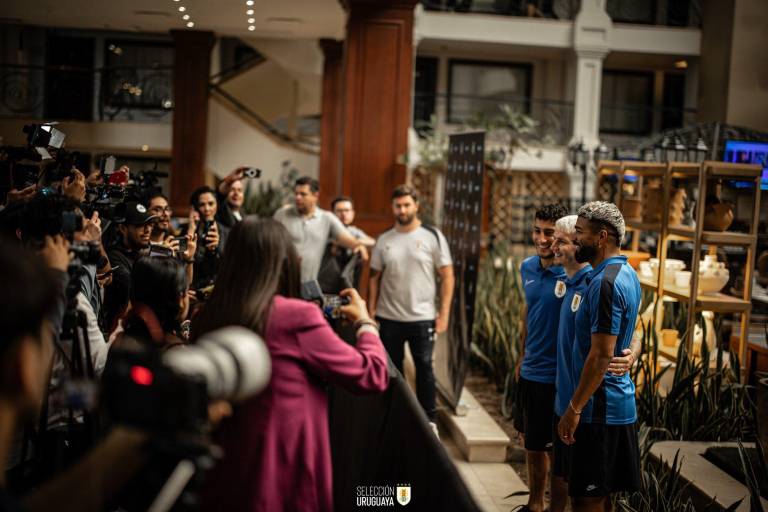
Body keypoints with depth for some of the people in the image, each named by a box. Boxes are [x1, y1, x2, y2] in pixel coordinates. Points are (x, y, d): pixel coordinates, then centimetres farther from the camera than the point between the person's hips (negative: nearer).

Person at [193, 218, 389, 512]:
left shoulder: (207, 320, -3)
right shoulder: (297, 316, -18)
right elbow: (373, 376, -10)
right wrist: (364, 321, 9)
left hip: (221, 477, 5)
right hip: (284, 481, -5)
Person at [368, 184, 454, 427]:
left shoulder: (433, 236, -3)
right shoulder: (384, 240, 5)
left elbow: (447, 276, -3)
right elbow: (375, 278, 9)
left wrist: (444, 314, -8)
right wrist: (371, 313, 1)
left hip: (422, 318, -3)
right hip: (389, 319, 3)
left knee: (424, 368, 3)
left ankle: (428, 419, 17)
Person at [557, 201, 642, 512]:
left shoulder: (604, 283, -20)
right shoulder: (627, 274, 12)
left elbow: (601, 355, -23)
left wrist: (575, 408, -19)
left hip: (599, 408, -10)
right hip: (619, 404, 10)